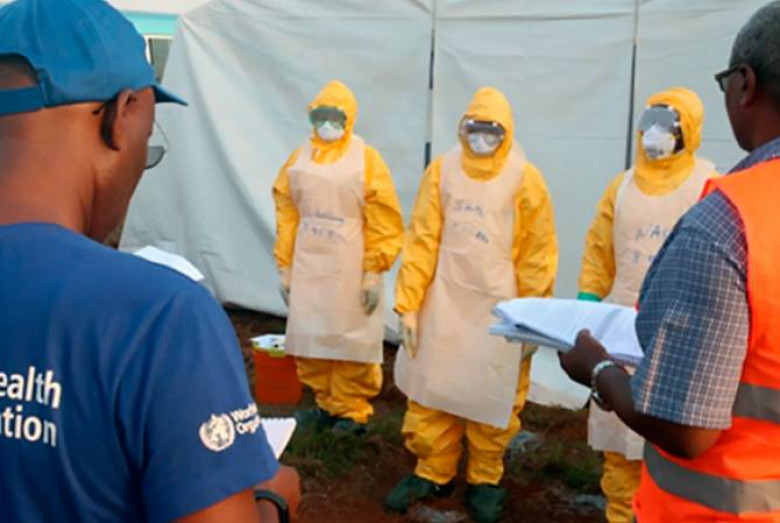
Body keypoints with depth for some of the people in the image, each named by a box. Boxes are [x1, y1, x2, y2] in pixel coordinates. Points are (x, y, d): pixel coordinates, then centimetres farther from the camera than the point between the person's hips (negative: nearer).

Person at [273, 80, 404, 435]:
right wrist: (285, 269, 7)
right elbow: (287, 216, 9)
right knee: (310, 337, 9)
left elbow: (383, 222, -7)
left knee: (350, 339, 3)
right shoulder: (299, 159, 6)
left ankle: (352, 410, 17)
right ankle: (326, 403, 26)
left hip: (349, 267, -4)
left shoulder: (366, 159, -5)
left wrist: (374, 273, -11)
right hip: (308, 264, 4)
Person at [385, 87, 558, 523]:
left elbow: (537, 256, -4)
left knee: (493, 399, 9)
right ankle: (433, 472, 27)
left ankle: (486, 480, 27)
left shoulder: (524, 179, -6)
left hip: (499, 308, -2)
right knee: (430, 393, 9)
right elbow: (422, 241, 0)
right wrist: (409, 303, -3)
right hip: (444, 305, 2)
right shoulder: (442, 171, 0)